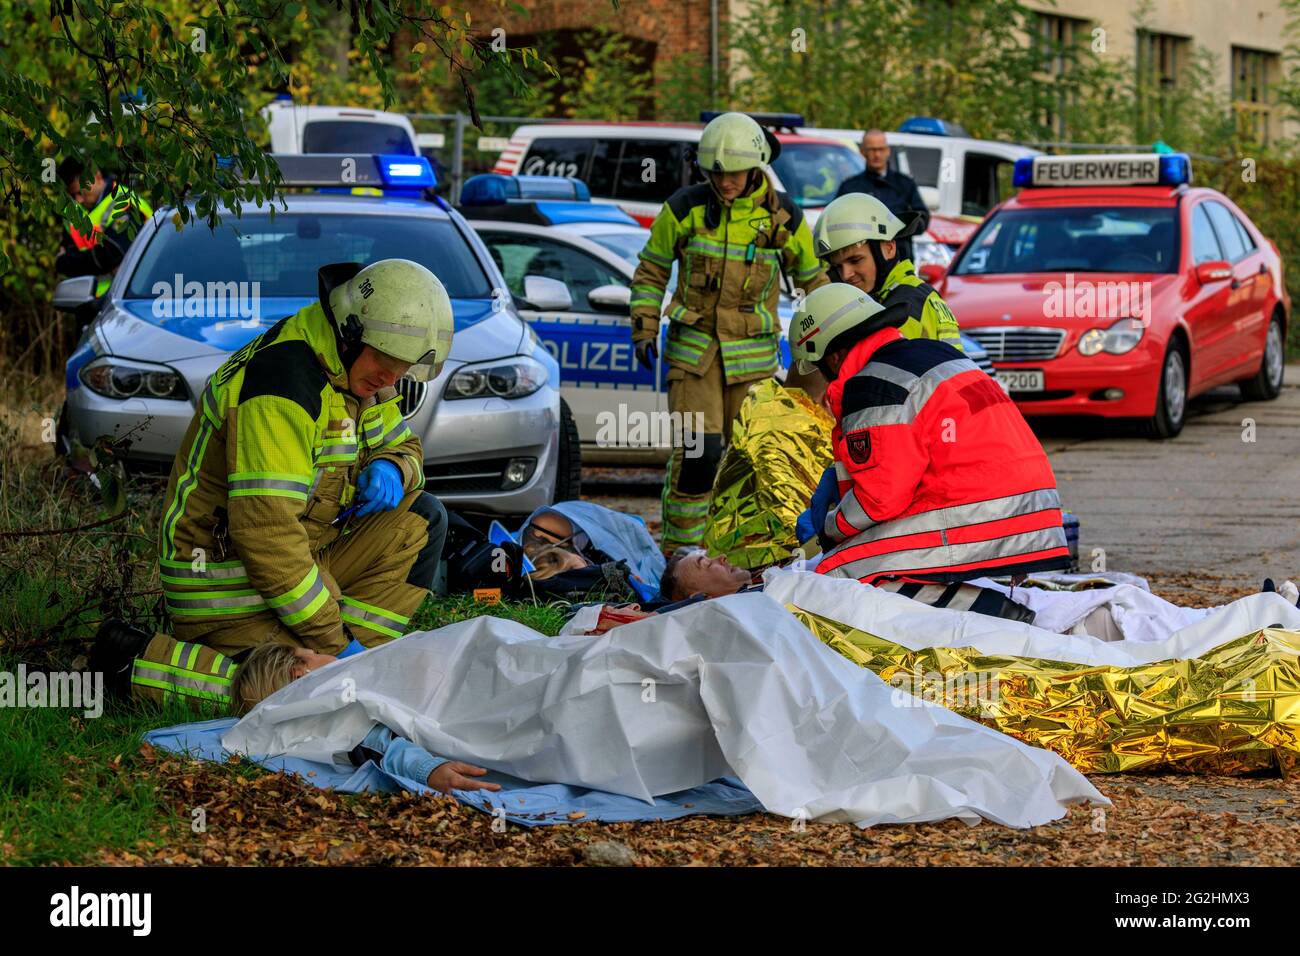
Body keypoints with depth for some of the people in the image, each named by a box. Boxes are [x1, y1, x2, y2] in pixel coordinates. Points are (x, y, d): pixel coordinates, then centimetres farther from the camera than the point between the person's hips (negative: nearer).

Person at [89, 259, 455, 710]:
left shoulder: (355, 369, 5)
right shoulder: (285, 382, -26)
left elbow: (404, 447, 23)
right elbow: (265, 531, -31)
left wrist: (392, 468, -6)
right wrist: (331, 640, -27)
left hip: (295, 553, 10)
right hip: (224, 572, -10)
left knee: (422, 518, 3)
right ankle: (132, 660, -10)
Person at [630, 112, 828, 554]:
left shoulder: (783, 217, -1)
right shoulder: (685, 208, -4)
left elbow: (812, 277, 14)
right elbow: (651, 270, 8)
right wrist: (644, 330, 1)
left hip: (754, 353, 2)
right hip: (693, 348, -2)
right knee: (697, 453, -13)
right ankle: (678, 554, -5)